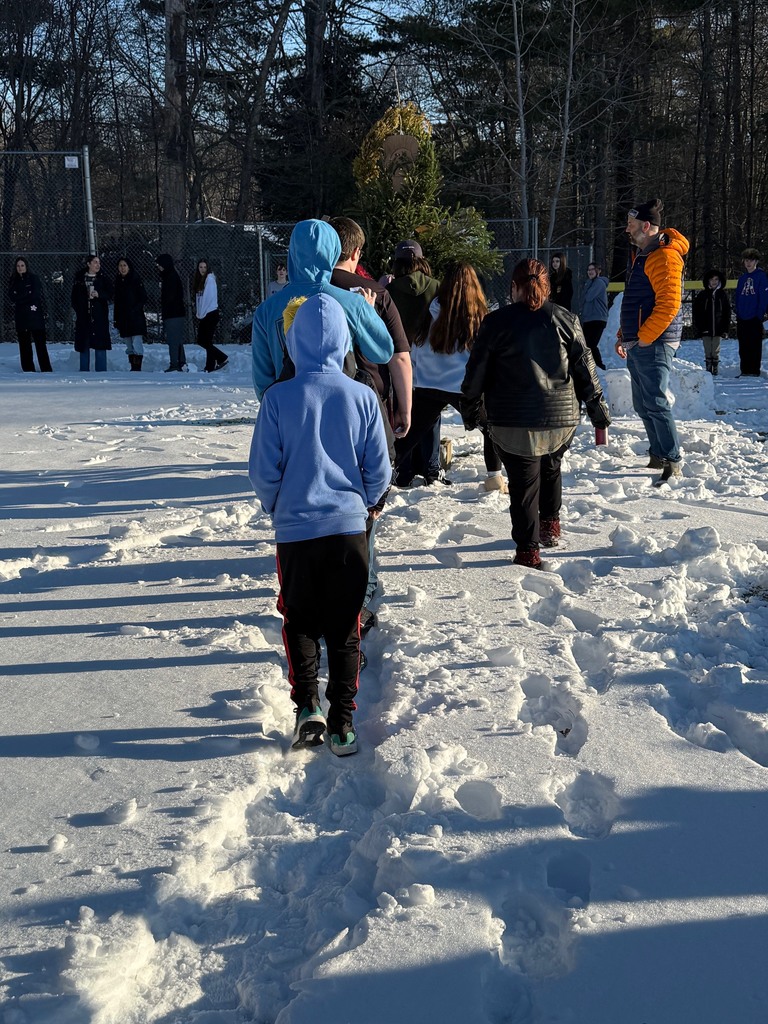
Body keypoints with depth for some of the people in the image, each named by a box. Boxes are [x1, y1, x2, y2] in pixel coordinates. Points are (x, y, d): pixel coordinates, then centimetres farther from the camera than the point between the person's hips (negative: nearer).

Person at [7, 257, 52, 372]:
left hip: (35, 315, -3)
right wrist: (27, 295, -9)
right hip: (21, 316, 3)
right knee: (24, 343, 2)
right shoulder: (13, 281, 13)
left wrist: (19, 297, -6)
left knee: (40, 342, -6)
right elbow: (12, 297, 1)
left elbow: (36, 295, -8)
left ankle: (46, 369, -6)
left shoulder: (34, 278, 3)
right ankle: (27, 369, 6)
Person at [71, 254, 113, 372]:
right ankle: (84, 371, 11)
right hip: (83, 316, 1)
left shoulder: (103, 278, 6)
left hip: (99, 317, -1)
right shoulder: (79, 278, 8)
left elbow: (110, 294, 2)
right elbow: (74, 297, 11)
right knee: (83, 344, 4)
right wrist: (77, 309, 0)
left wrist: (99, 294, -15)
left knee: (100, 344, -5)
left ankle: (100, 371, -1)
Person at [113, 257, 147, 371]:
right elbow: (116, 302, 16)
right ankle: (132, 367, 12)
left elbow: (143, 298, -5)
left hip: (136, 318, -6)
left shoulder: (136, 280, -3)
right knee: (129, 346, 8)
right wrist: (116, 319, 11)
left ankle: (137, 367, -13)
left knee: (137, 344, -12)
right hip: (123, 318, 6)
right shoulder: (118, 281, 14)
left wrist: (135, 309, -16)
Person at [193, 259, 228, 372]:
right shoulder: (199, 280, 15)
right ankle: (222, 358, 20)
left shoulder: (210, 279, -10)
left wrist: (201, 314, -12)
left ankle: (210, 367, 3)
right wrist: (198, 313, 9)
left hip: (211, 314, -9)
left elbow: (210, 298, -15)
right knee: (201, 340, 10)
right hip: (203, 315, 9)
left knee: (207, 341, -5)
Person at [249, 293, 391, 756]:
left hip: (296, 528, -1)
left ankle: (306, 705, 6)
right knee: (345, 628, 12)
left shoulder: (278, 397, -10)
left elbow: (263, 470, -5)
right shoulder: (363, 397, -6)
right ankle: (342, 722, 14)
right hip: (349, 527, 1)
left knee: (300, 622, 17)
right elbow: (379, 471, -1)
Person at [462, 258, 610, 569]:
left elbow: (476, 372, 0)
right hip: (561, 418, 3)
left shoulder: (496, 322, -4)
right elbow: (585, 368, 6)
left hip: (512, 422, -3)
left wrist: (470, 411, 13)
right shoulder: (566, 320, 3)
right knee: (551, 468, 27)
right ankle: (550, 526, 32)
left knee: (523, 482, 3)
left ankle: (528, 550, 1)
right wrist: (598, 410, 13)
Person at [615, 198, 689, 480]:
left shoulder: (665, 256, -13)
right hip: (637, 344, 10)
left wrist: (643, 338, -20)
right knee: (642, 404, 13)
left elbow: (669, 304, -21)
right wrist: (623, 336, 19)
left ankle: (673, 463, -6)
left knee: (656, 404, -11)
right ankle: (658, 457, 23)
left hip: (654, 343, -10)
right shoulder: (640, 254, 19)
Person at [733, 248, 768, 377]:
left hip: (755, 318, -6)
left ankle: (755, 370, -2)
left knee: (755, 345, -4)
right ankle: (745, 370, 12)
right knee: (743, 346, 7)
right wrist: (738, 313, 10)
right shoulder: (742, 278, 17)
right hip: (742, 318, 6)